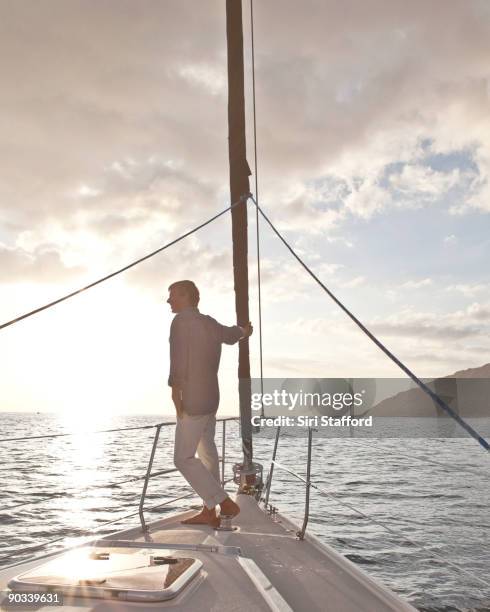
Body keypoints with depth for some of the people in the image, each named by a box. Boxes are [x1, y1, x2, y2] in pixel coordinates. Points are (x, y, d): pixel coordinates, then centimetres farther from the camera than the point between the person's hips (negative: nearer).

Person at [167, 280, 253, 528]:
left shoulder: (181, 320, -11)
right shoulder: (210, 323, 14)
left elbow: (179, 359, -20)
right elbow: (232, 334, 33)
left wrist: (176, 392, -18)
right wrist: (245, 330, 55)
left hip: (193, 401, -9)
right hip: (211, 398, 9)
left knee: (183, 458, -7)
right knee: (207, 453, 12)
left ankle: (224, 503, -6)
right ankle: (209, 512, 18)